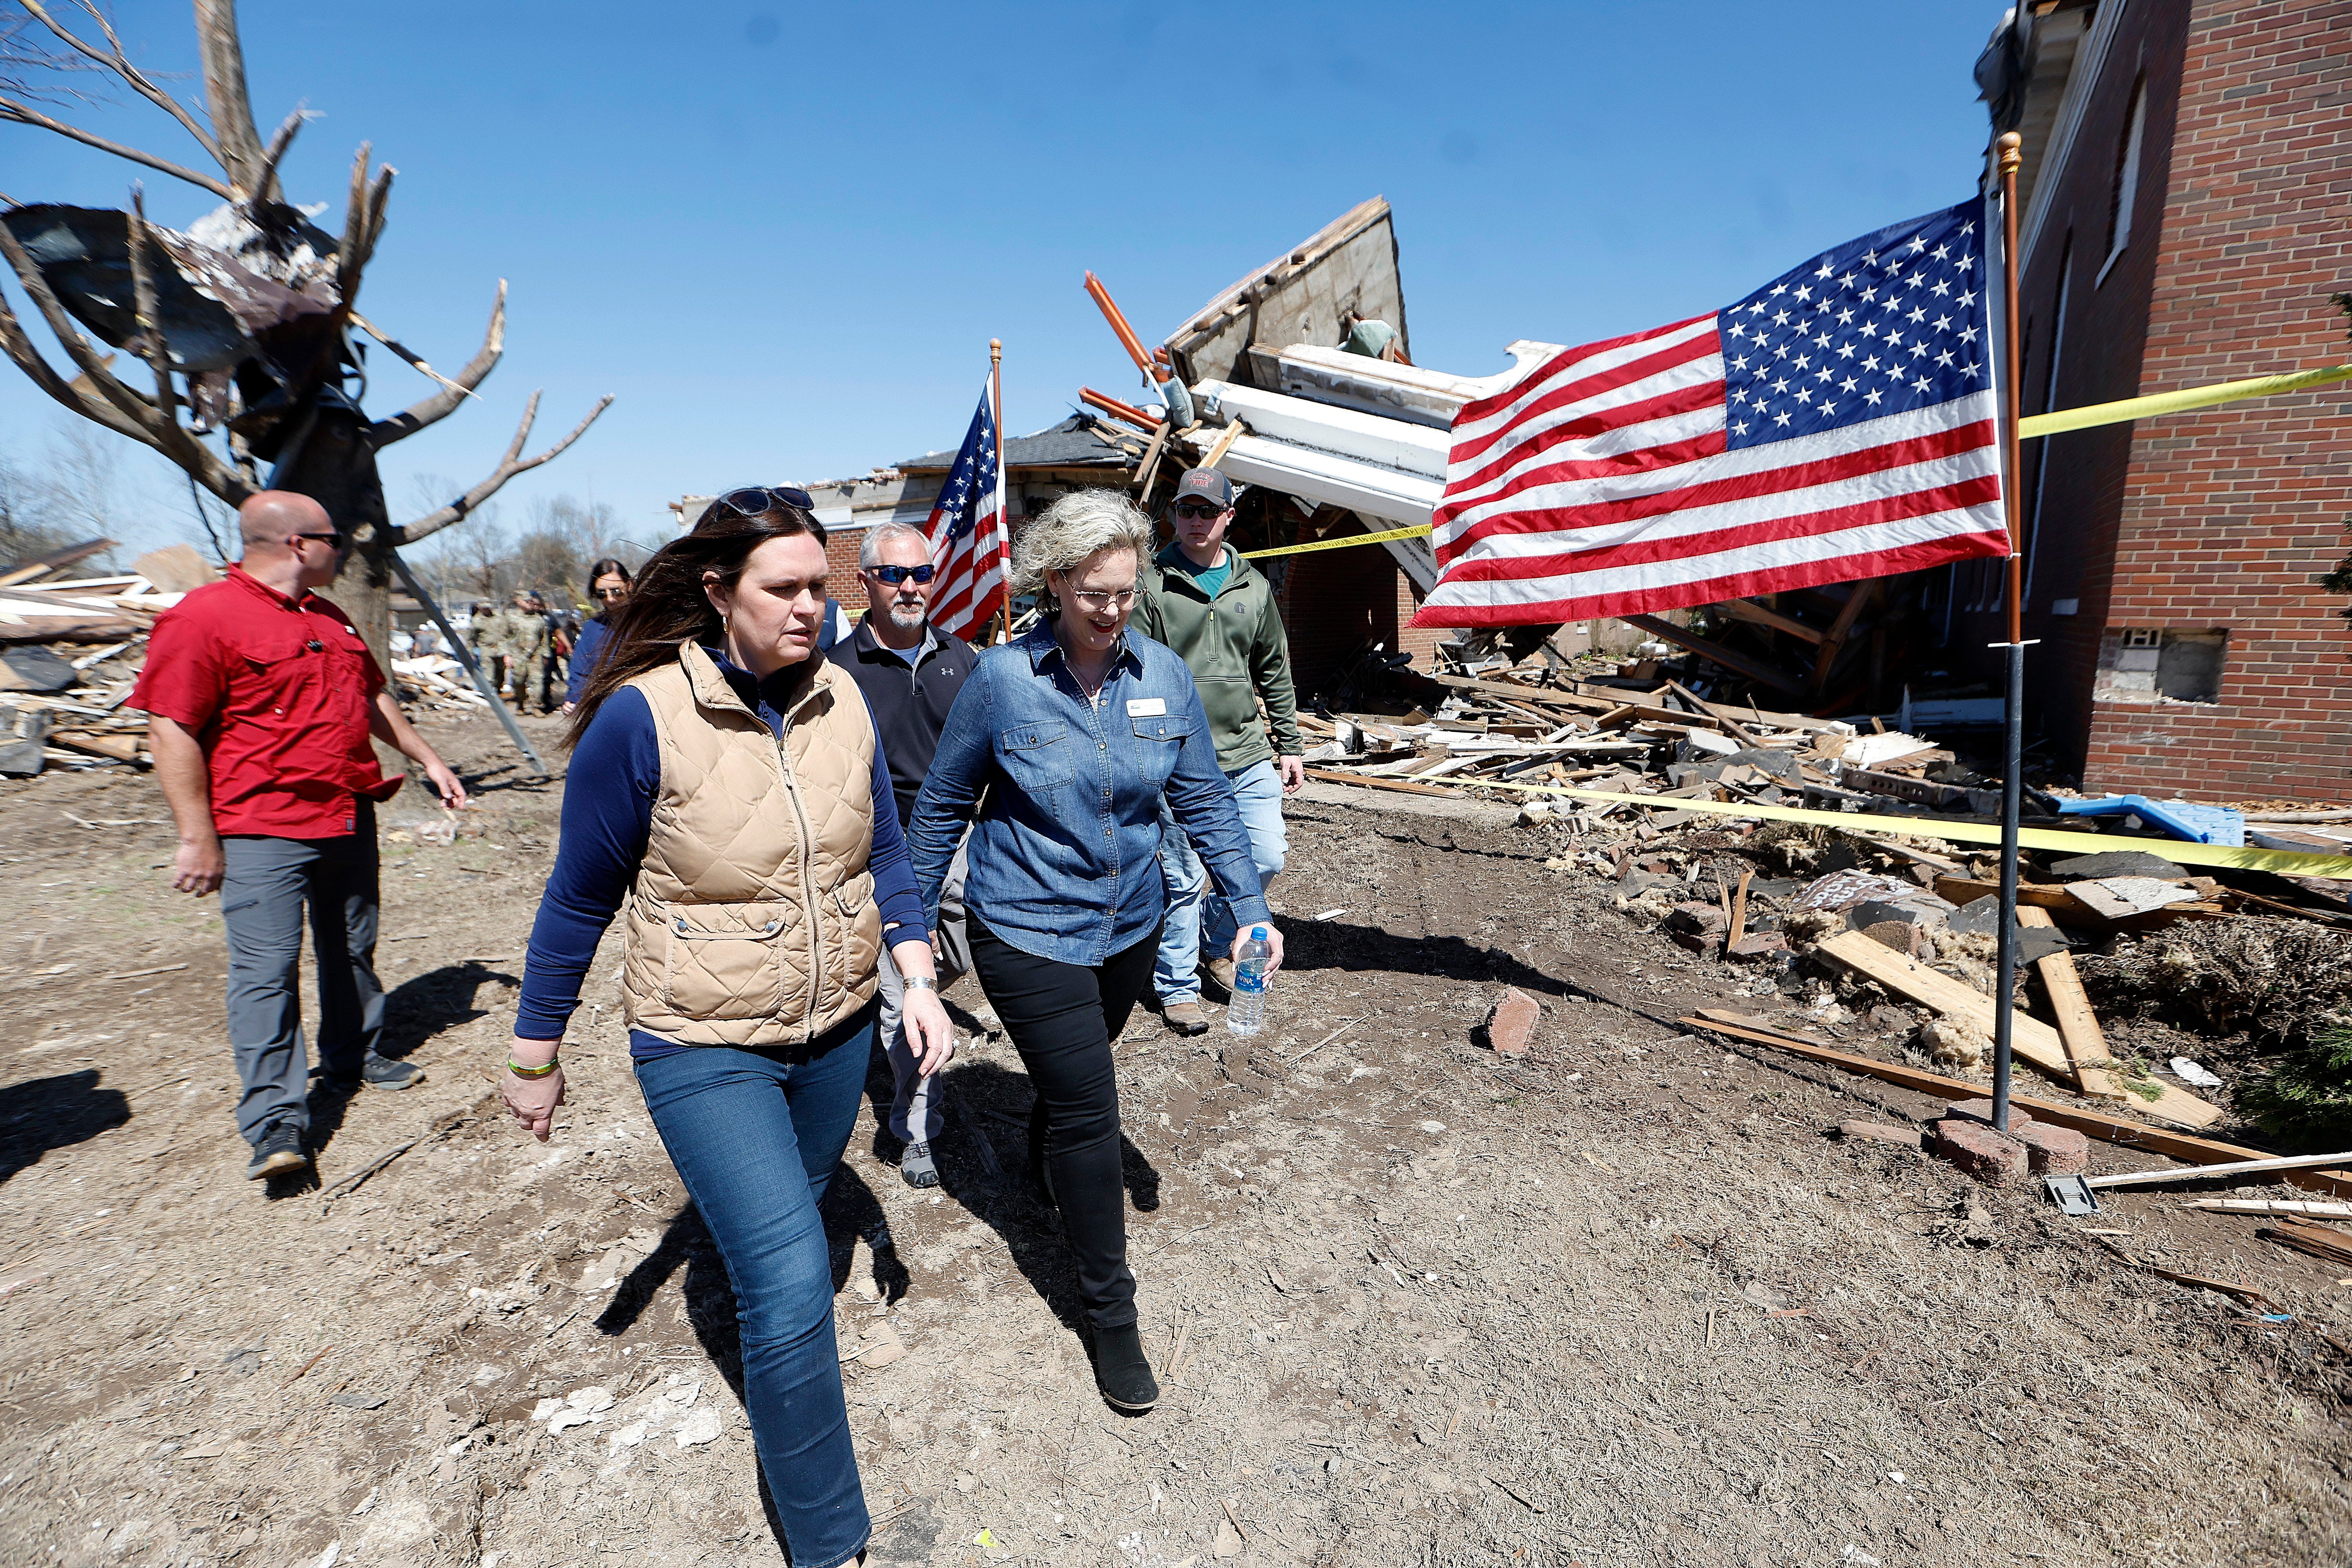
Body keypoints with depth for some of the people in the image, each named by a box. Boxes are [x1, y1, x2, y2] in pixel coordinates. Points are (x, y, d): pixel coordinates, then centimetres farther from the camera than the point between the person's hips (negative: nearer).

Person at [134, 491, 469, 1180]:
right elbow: (170, 732, -14)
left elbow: (374, 699, 26)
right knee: (267, 970, -6)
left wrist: (428, 761, 23)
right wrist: (199, 838, -16)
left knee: (352, 951, 17)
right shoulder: (203, 617, -11)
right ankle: (275, 1122, 0)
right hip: (264, 830, -7)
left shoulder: (331, 619, 14)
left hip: (351, 820, 8)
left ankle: (353, 1061, 34)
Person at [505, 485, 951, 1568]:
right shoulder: (642, 715, -18)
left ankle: (769, 1349, 55)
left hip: (837, 1031, 5)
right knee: (791, 1283, -8)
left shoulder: (841, 699, -5)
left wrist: (917, 977, -5)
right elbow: (579, 898, -8)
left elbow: (884, 854, 4)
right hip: (706, 1050, -4)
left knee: (783, 1225, 24)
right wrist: (534, 1055, -1)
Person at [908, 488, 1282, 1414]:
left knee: (1075, 1079, 25)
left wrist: (1250, 906, -8)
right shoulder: (1003, 679, -15)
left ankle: (1047, 1171, 59)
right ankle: (1110, 1311, 18)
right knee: (1088, 1109, -3)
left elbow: (1205, 800, 0)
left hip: (1129, 929, 4)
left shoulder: (1164, 677, -6)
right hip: (1028, 933, -4)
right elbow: (944, 808, -4)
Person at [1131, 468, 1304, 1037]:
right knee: (1183, 878, 1)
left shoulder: (1254, 586, 12)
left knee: (1267, 857, 5)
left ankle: (1215, 941, 32)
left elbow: (1275, 673, 18)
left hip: (1247, 755, 5)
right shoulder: (1151, 585, -3)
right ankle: (1177, 986, 20)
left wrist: (1289, 746, 17)